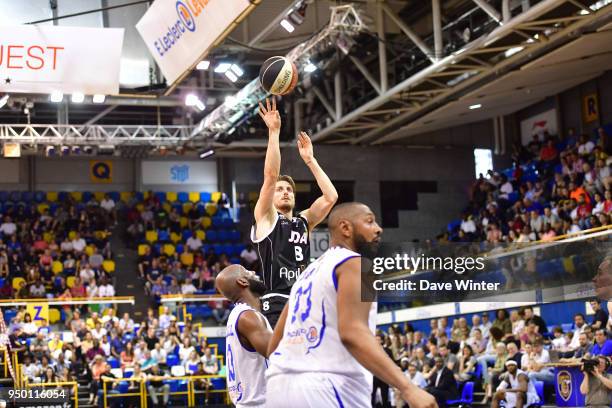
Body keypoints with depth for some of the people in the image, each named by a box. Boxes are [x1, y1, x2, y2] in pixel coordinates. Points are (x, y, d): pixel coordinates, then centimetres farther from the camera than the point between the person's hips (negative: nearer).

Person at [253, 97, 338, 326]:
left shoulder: (303, 222, 21)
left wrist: (309, 160, 13)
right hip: (277, 306, -6)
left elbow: (331, 197, 8)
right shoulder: (266, 218, 7)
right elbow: (270, 176, -7)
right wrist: (274, 131, -8)